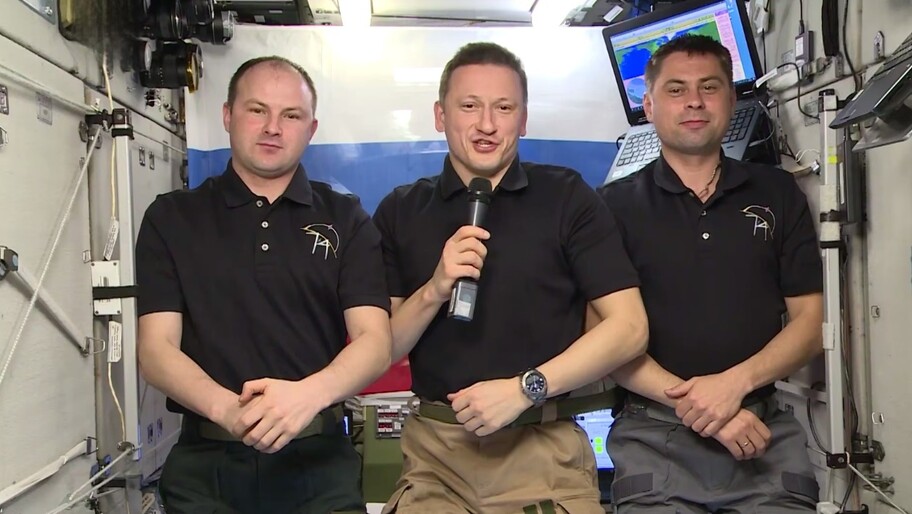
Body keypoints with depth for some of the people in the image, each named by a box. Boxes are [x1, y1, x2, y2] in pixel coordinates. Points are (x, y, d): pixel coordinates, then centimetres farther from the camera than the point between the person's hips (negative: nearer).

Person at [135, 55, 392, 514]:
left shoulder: (346, 220, 5)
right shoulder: (171, 219, 5)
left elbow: (373, 341, -5)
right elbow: (156, 348, -3)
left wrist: (310, 393, -25)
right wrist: (229, 410, -22)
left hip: (319, 460, 0)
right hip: (205, 463, 1)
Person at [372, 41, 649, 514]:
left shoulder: (567, 197, 0)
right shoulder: (401, 211, 5)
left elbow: (629, 328, -5)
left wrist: (525, 388, -14)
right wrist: (434, 290, -14)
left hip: (545, 449, -1)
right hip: (435, 450, 1)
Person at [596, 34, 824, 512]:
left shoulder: (779, 194, 10)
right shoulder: (615, 205, 2)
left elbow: (808, 321, 6)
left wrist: (736, 382, -12)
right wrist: (690, 401, -16)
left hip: (764, 430, 2)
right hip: (655, 435, -2)